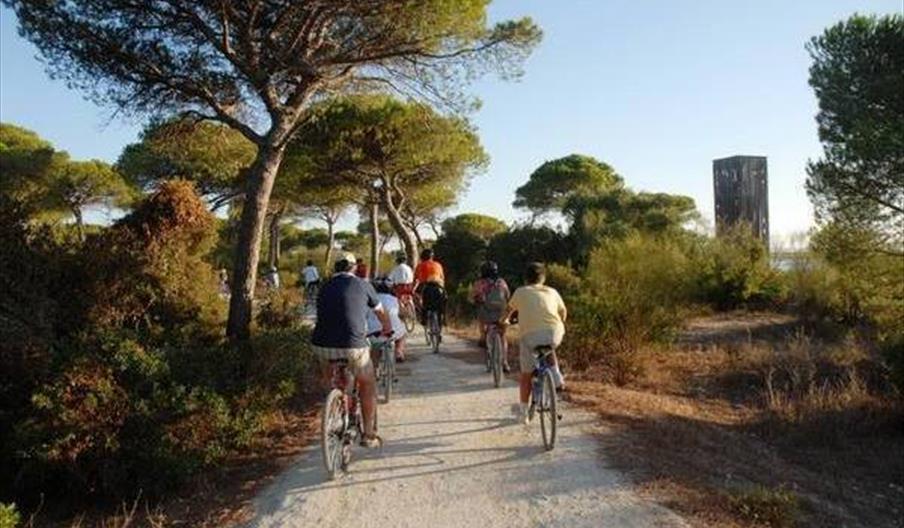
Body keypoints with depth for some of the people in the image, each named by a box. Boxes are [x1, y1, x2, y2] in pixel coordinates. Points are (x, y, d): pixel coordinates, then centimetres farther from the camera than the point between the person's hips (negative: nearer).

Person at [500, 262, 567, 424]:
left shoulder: (521, 292, 15)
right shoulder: (552, 292, 20)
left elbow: (509, 310, 31)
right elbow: (563, 311, 34)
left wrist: (503, 320, 52)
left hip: (530, 335, -2)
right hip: (554, 333, 2)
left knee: (526, 375, 12)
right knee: (548, 347, 37)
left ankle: (524, 412, 18)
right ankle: (556, 374, 20)